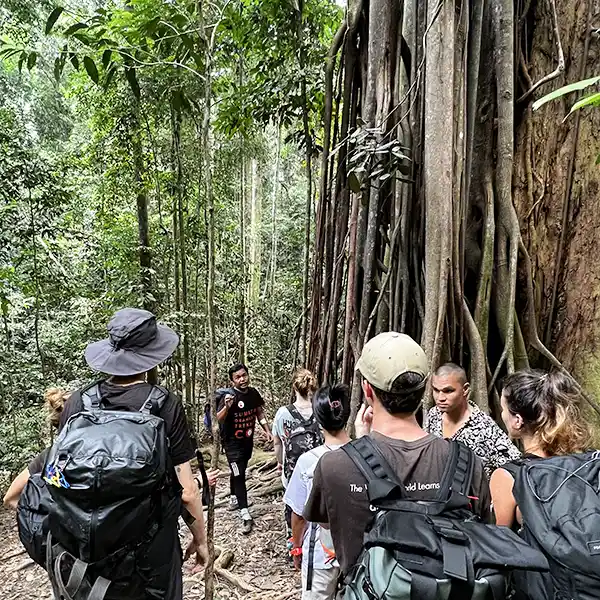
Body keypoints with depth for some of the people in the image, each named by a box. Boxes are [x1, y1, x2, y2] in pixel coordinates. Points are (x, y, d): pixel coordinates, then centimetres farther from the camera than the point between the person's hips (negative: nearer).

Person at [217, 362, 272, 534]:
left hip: (248, 440, 6)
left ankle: (234, 497, 46)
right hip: (232, 443, -6)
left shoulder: (253, 393, -5)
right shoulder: (229, 396, -24)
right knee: (239, 476, -6)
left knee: (239, 472, 23)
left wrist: (267, 430, 4)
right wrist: (227, 407, -49)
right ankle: (245, 515, 1)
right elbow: (218, 420, -31)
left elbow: (259, 412, 10)